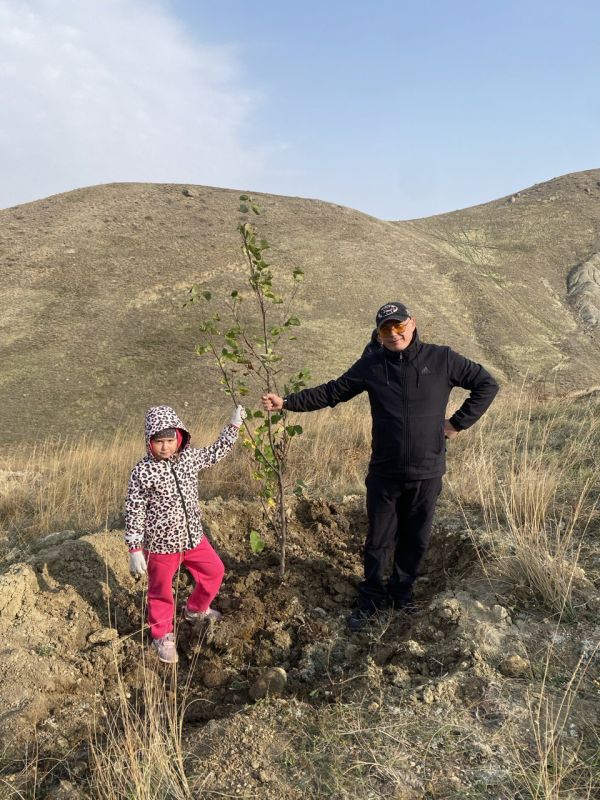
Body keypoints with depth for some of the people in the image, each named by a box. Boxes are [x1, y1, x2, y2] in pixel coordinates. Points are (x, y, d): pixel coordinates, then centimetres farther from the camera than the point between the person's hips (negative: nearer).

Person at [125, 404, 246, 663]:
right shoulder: (143, 471, -19)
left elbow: (215, 453, 17)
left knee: (214, 570, 20)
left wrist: (233, 426, 16)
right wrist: (135, 550, -16)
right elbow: (134, 512, -15)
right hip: (161, 544, -5)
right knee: (161, 591, 12)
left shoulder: (189, 457, -3)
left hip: (193, 537, 6)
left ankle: (195, 609, 47)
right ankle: (162, 635, 36)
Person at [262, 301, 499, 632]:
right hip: (384, 474, 0)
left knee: (415, 541, 16)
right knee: (379, 541, 12)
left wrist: (459, 422, -3)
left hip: (427, 474, 0)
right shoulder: (371, 365, -2)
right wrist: (288, 402, -5)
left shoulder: (441, 359, -5)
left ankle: (401, 595, 37)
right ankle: (371, 599, 31)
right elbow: (331, 392, 2)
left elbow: (487, 384, 3)